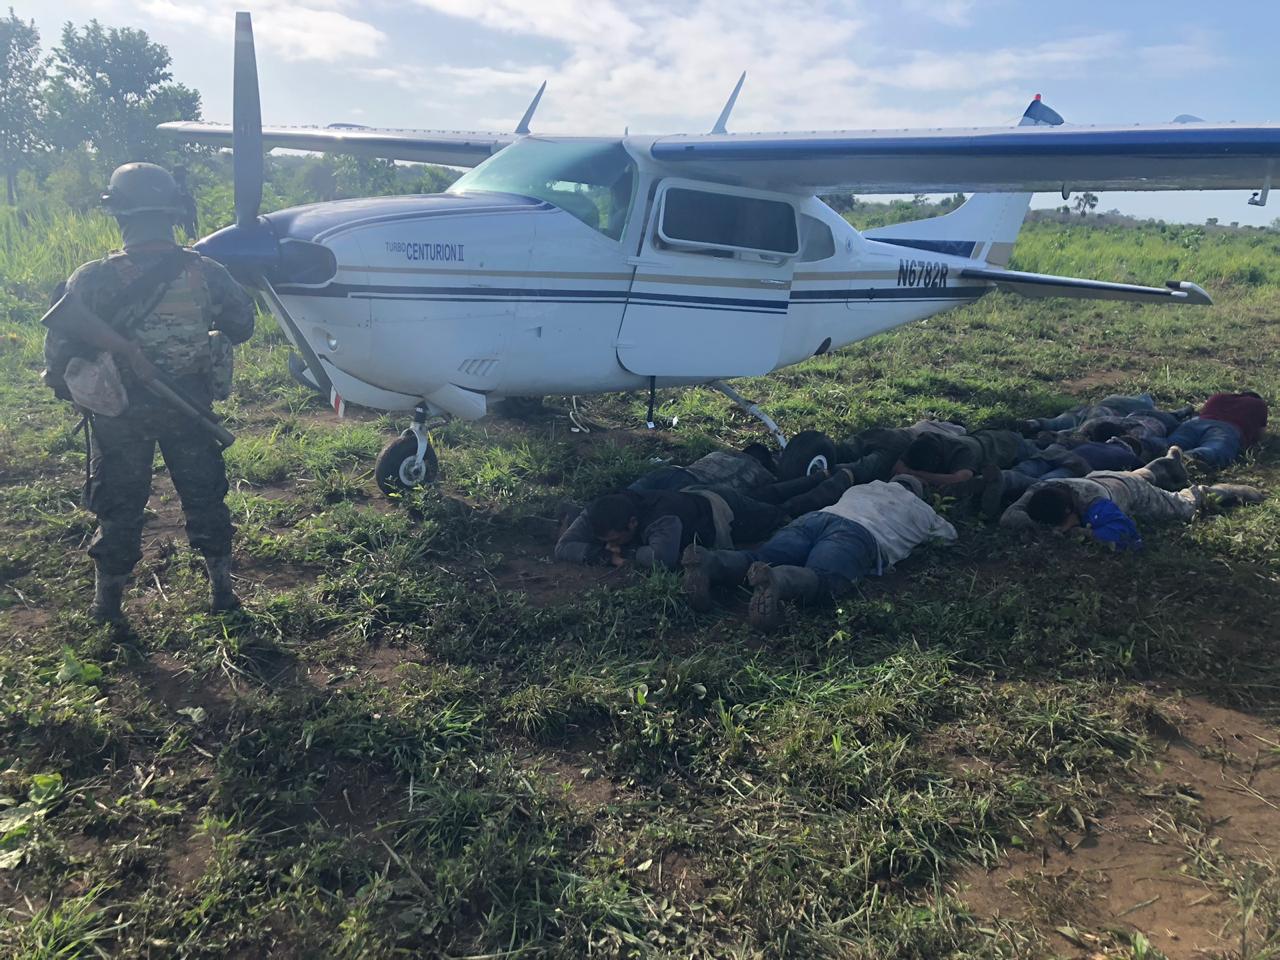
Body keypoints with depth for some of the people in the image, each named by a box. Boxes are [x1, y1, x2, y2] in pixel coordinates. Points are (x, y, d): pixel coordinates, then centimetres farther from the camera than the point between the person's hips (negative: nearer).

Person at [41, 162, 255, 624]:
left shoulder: (93, 279, -17)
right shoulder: (205, 272, -12)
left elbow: (60, 347, -12)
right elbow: (241, 325, 3)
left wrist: (66, 387, 7)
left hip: (120, 412, -1)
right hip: (189, 407, 1)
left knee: (118, 506, 15)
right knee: (204, 496, 18)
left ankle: (107, 603, 27)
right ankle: (222, 589, 27)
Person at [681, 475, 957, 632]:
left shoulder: (862, 488, 43)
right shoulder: (919, 508, 36)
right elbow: (950, 533, 52)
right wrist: (924, 532, 70)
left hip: (815, 517, 4)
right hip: (858, 533, -4)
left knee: (760, 559, -16)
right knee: (821, 578, -31)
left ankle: (707, 561, -47)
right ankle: (775, 581, -65)